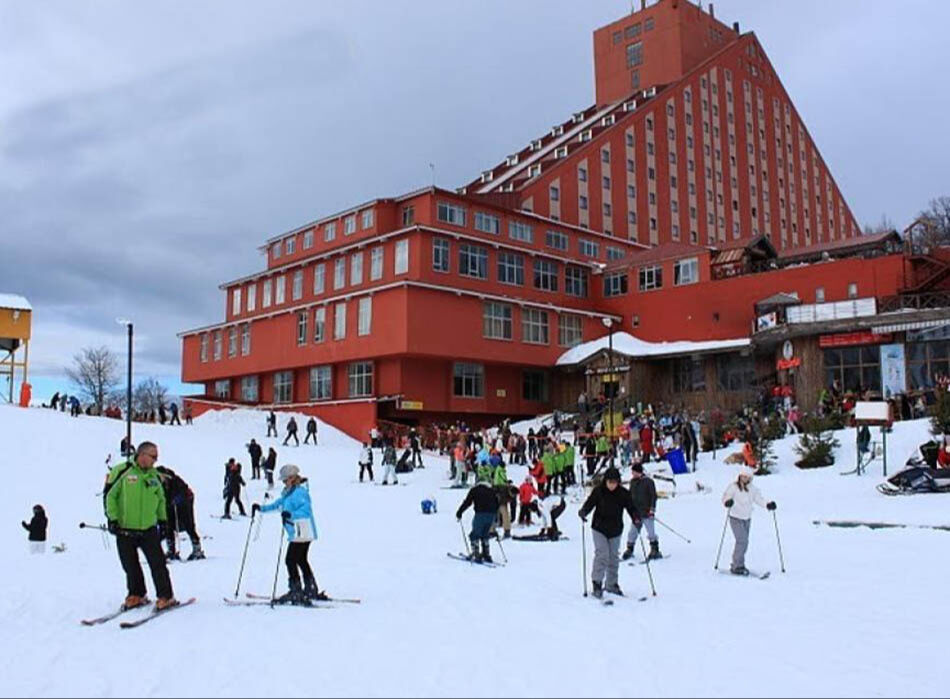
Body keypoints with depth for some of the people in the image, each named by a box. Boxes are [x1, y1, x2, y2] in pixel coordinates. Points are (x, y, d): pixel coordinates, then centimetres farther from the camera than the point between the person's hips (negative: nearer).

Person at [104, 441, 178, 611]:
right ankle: (136, 596, 26)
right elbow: (110, 495, -5)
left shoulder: (154, 476, 8)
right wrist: (112, 518, -9)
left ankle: (166, 597, 7)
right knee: (130, 566, 9)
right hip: (124, 529, -2)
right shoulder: (122, 471, -7)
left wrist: (163, 519, 14)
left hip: (149, 529, 2)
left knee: (158, 564, -2)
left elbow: (161, 499, 20)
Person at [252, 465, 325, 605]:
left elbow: (306, 509, -27)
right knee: (301, 560, 19)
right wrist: (261, 508, 25)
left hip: (302, 533, -11)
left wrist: (291, 514, -41)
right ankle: (311, 591, 28)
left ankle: (296, 592, -6)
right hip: (297, 534, 11)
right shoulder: (289, 493, 15)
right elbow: (278, 503, 28)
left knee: (291, 560, -9)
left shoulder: (300, 492, -15)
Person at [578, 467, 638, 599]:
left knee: (614, 557, 12)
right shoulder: (598, 491, -11)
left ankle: (612, 584, 26)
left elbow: (631, 507, -3)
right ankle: (597, 583, -7)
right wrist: (583, 512, -30)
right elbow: (589, 504, -10)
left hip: (616, 530, 3)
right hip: (599, 529, -3)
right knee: (602, 554, -14)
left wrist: (636, 517, -22)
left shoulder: (623, 493, -6)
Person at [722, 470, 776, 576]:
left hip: (747, 519, 6)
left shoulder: (752, 489, 6)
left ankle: (736, 564, 24)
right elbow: (725, 497, -15)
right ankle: (738, 566, -9)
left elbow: (759, 499, 3)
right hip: (736, 518, -6)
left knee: (743, 542, 10)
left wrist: (768, 505, -14)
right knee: (742, 541, -15)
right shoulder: (733, 487, -9)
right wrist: (727, 502, -37)